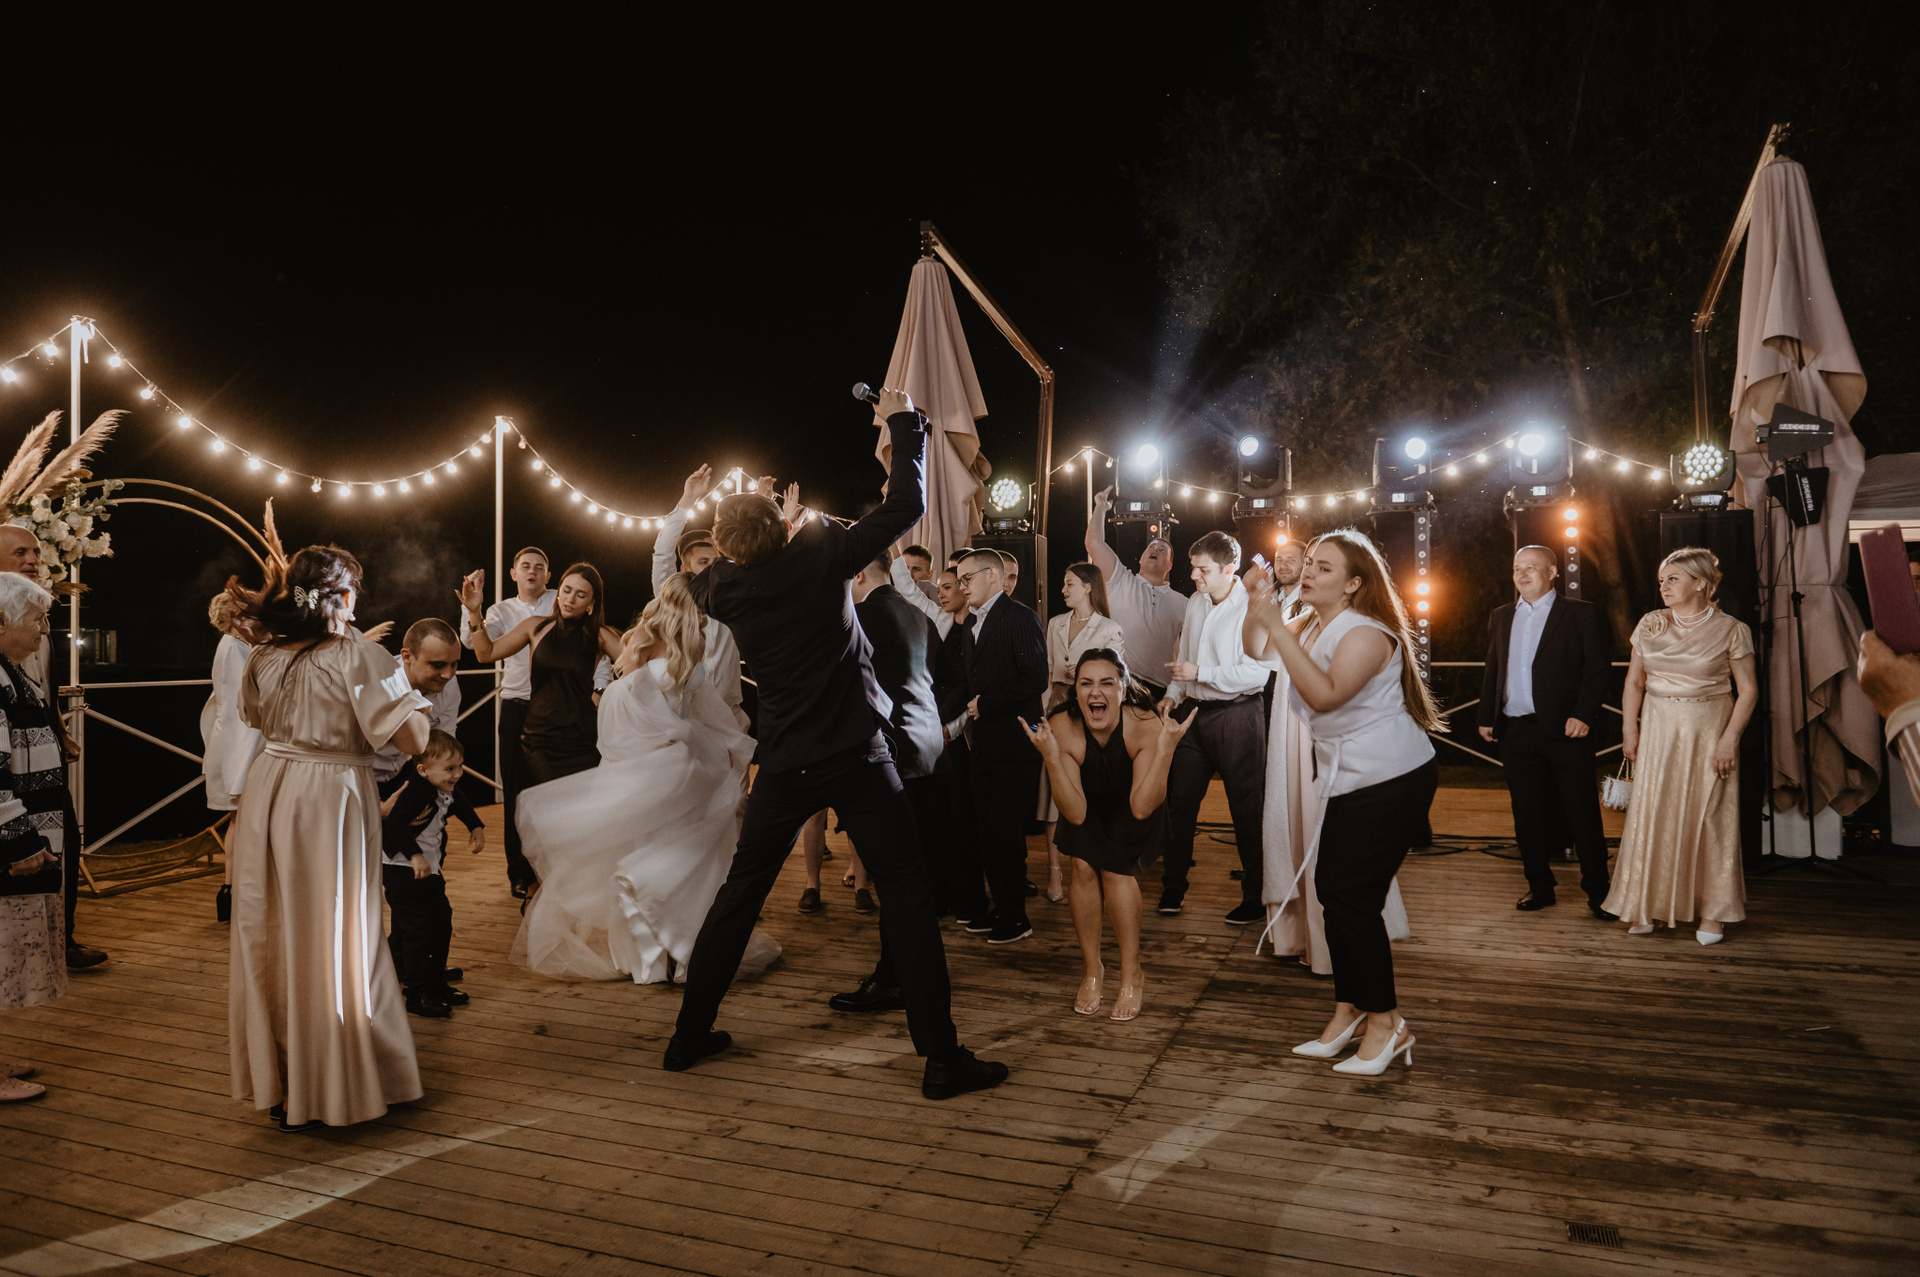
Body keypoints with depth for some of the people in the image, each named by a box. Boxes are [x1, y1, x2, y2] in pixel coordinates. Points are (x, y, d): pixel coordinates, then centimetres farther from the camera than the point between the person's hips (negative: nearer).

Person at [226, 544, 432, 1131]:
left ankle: (274, 1081, 29)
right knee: (333, 942, 6)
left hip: (268, 793, 6)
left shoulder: (264, 656, 3)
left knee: (271, 937, 16)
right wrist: (406, 683, -1)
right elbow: (414, 739, -19)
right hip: (331, 801, -6)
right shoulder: (359, 655, -15)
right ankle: (329, 1088, 17)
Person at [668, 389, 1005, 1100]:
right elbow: (906, 505, -7)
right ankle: (941, 1058, 2)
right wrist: (902, 423, 5)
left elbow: (696, 578, 26)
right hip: (854, 757, -4)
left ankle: (690, 1035, 27)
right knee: (907, 895, 1)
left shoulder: (726, 590, 1)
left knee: (739, 893, 18)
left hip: (783, 766, 4)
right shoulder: (819, 558, -10)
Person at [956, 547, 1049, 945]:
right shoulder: (975, 622, 18)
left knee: (1006, 833, -3)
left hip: (1013, 745, -8)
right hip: (983, 745, 8)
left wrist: (987, 704, -14)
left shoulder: (1020, 617, -8)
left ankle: (1015, 917, 9)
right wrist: (970, 709, 5)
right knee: (986, 832, 10)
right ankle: (1001, 908, 22)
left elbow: (1035, 679, -17)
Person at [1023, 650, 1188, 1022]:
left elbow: (1141, 807, -37)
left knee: (1115, 868, -20)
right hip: (1089, 810, 1)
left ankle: (1132, 975, -3)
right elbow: (1075, 813, -32)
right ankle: (1092, 970, 1)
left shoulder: (1146, 727, -32)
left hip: (1132, 815, -1)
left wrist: (1165, 749, -47)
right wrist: (1051, 757, -45)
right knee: (1084, 865, -19)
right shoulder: (1062, 728, -30)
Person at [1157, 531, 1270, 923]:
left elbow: (1257, 673, -21)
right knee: (1180, 801, 10)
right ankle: (1173, 888, 23)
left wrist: (1199, 673, -19)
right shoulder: (1195, 603, 9)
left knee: (1247, 809, 3)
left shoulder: (1251, 607, -14)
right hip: (1196, 713, 7)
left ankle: (1255, 897, 16)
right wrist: (1172, 695, 8)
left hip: (1237, 715, -7)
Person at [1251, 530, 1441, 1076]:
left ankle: (1386, 1022, 8)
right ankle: (1349, 1010, 22)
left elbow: (1326, 694, -33)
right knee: (1332, 889, 9)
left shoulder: (1364, 632, -18)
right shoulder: (1314, 629, 12)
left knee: (1350, 896, -7)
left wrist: (1276, 627, -33)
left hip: (1390, 780, -9)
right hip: (1351, 782, 9)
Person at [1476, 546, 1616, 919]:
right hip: (1516, 731, 4)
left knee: (1582, 813, 2)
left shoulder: (1581, 614, 0)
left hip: (1565, 730, -4)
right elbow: (1492, 670, 16)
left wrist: (1583, 715, -14)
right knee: (1527, 814, 8)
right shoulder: (1501, 616, 14)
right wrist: (1486, 717, 10)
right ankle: (1540, 887, 20)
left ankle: (1597, 891, 13)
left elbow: (1597, 669, -5)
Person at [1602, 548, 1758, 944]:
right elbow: (1635, 681, 11)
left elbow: (1748, 689, -3)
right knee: (1650, 815, 3)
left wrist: (1730, 738, -12)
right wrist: (1629, 729, 3)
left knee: (1708, 819, 2)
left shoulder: (1729, 630, -3)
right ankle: (1645, 908, 13)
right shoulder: (1650, 625, 6)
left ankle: (1712, 914, 13)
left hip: (1708, 732, -3)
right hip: (1657, 731, 3)